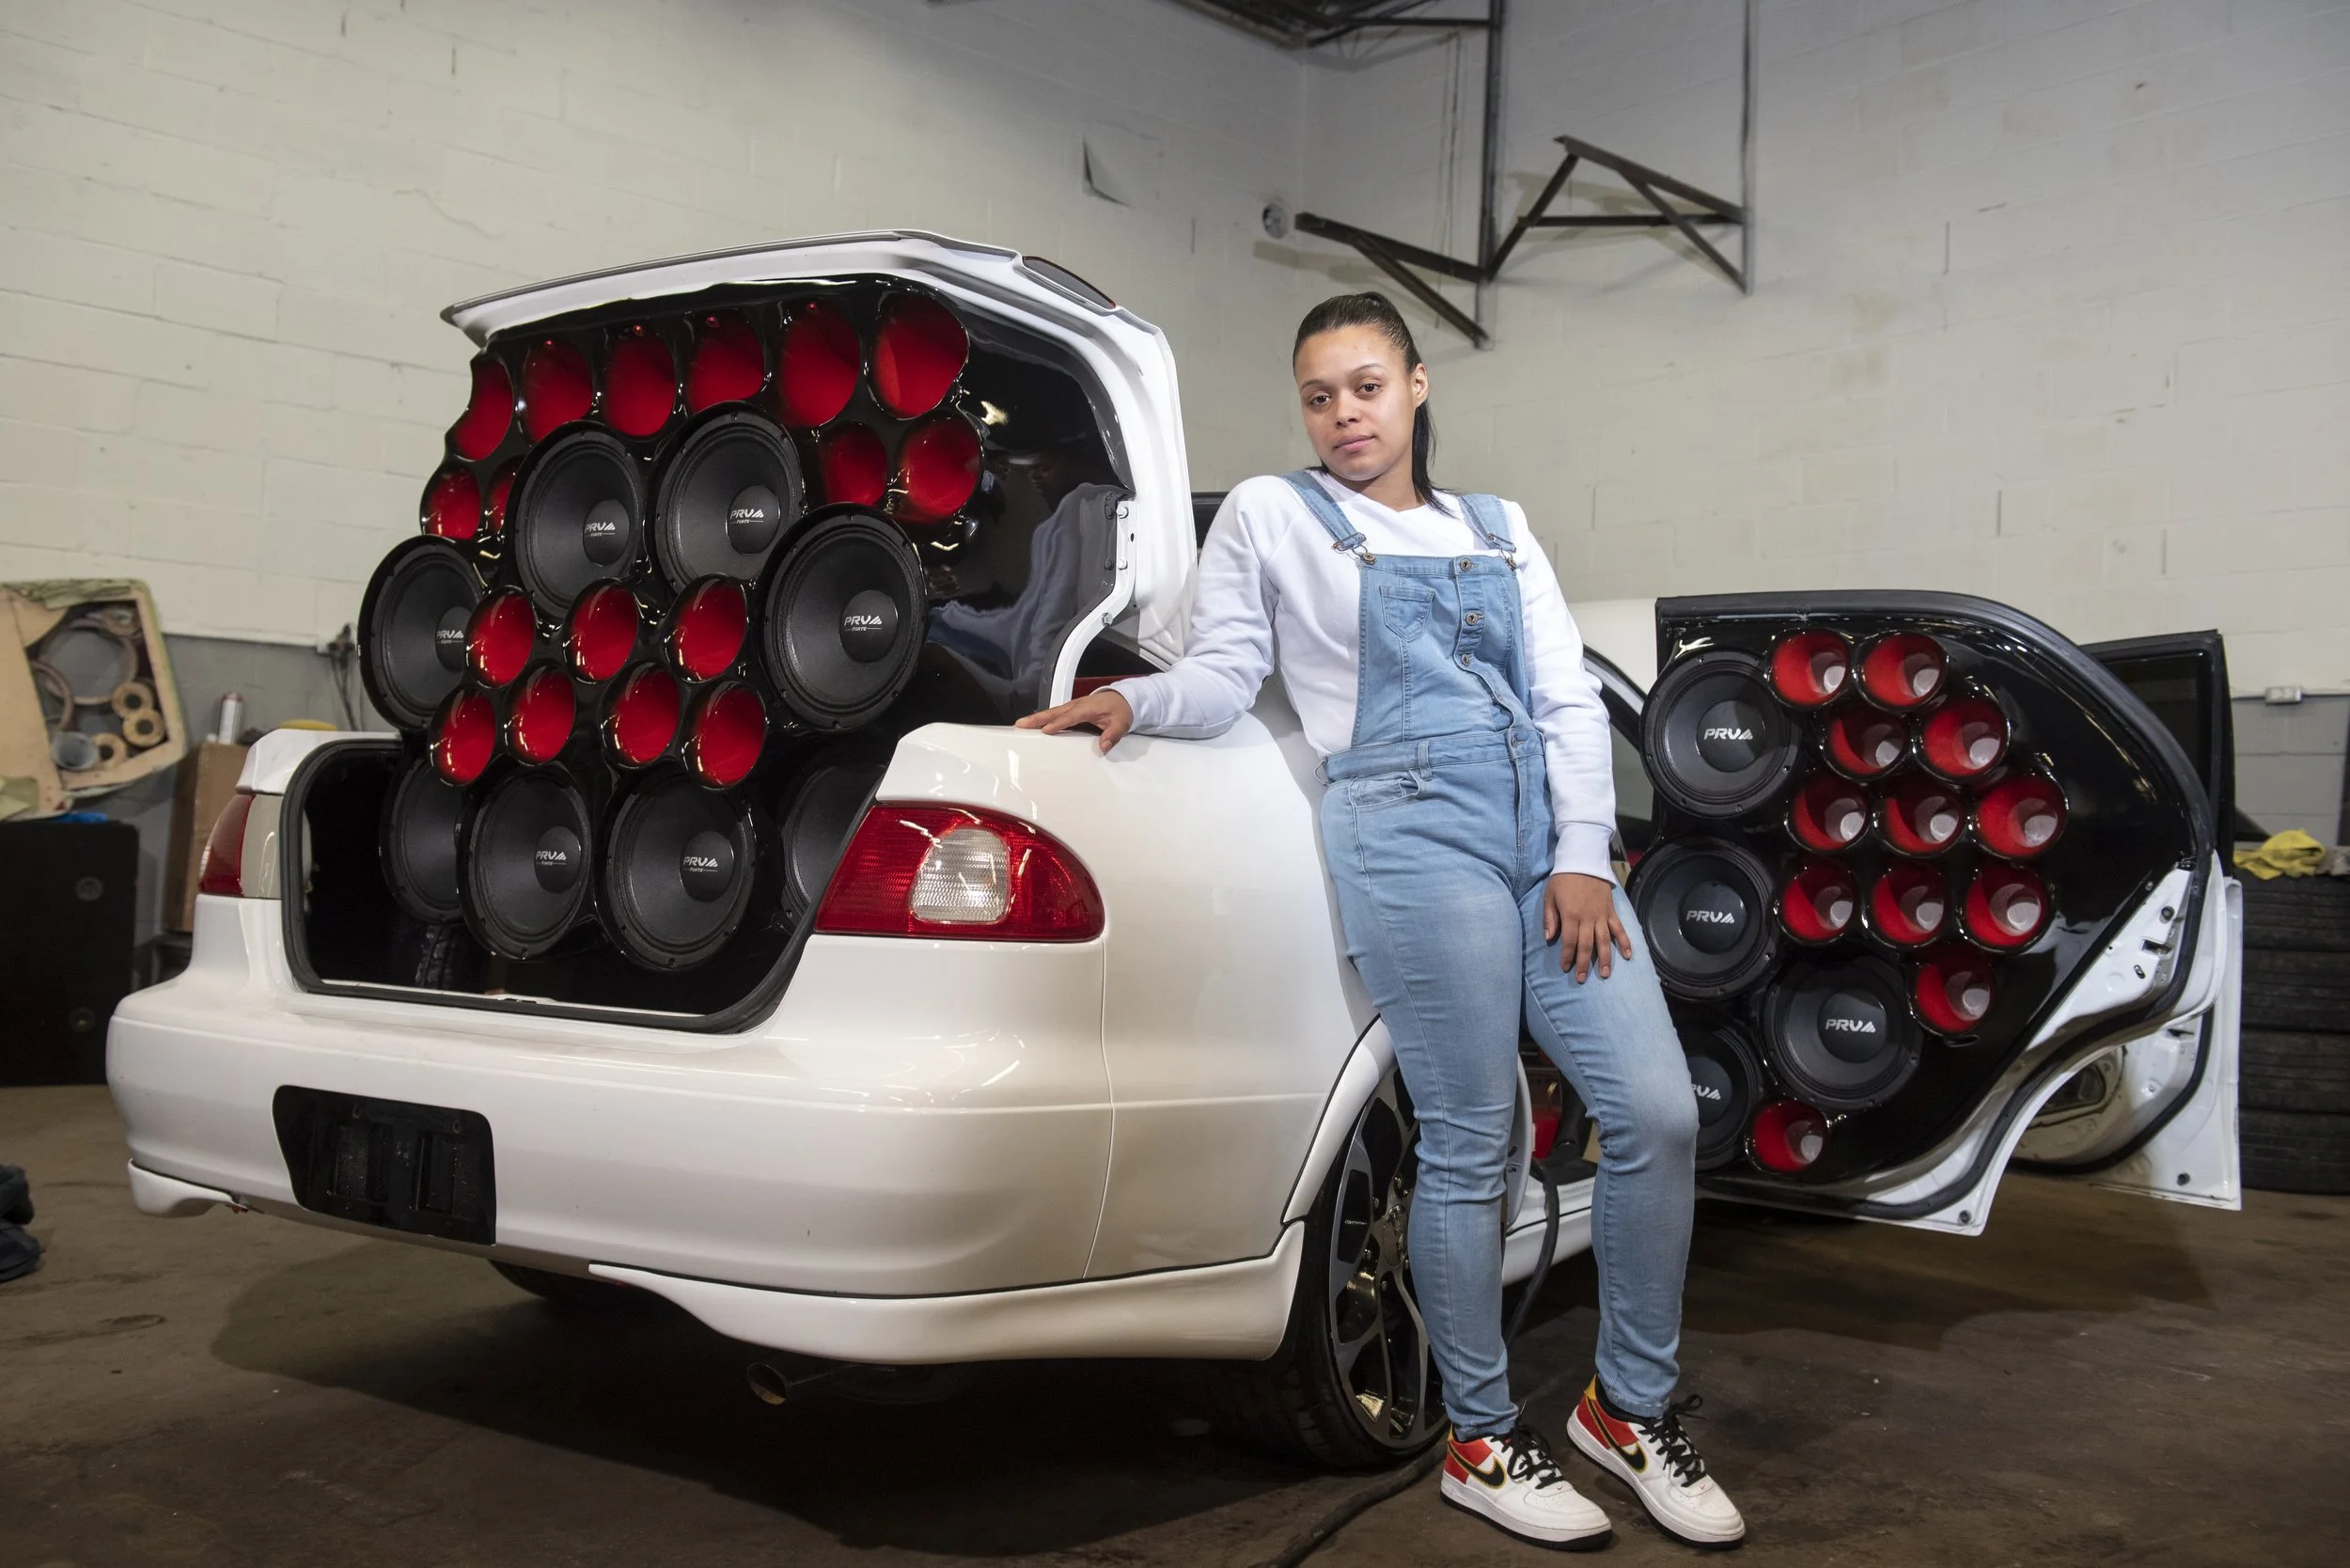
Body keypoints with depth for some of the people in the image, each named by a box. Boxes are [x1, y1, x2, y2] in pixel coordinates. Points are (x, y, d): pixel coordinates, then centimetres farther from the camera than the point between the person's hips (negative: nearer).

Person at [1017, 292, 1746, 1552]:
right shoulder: (1270, 516, 11)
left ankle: (1630, 1409, 18)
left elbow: (1569, 701, 13)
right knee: (1467, 1150, -3)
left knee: (1658, 1114, -1)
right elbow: (1224, 671, 4)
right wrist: (1135, 699, -17)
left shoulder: (1498, 530, 21)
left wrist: (1582, 859, 1)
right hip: (1411, 833, -5)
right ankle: (1482, 1443, 16)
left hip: (1548, 837, 5)